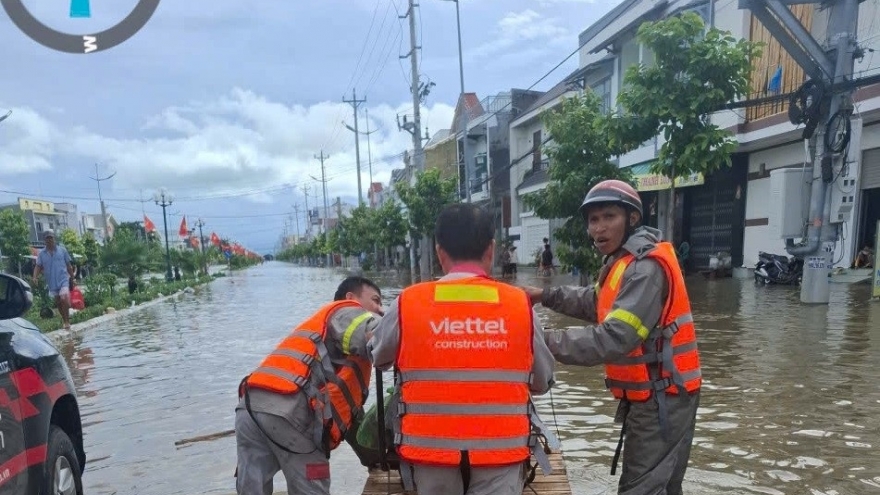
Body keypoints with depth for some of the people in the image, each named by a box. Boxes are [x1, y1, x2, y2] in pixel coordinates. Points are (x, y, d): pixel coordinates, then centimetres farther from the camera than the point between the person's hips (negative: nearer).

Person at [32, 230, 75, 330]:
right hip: (52, 282, 3)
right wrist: (35, 277, -17)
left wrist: (72, 279, 4)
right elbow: (38, 266, 2)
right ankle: (64, 320, 27)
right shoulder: (41, 253, 4)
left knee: (64, 299, -20)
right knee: (58, 303, 12)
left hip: (63, 279, -3)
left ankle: (66, 321, -10)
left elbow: (69, 265, 4)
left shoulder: (62, 250, 1)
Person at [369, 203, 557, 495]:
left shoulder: (408, 304, -7)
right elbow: (543, 382, 8)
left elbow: (377, 357, 12)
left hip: (432, 450, 1)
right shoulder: (520, 305, -5)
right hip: (501, 451, 0)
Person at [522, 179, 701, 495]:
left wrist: (544, 342, -30)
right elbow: (597, 303, 20)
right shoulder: (624, 262, 9)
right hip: (650, 396, 10)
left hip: (662, 397, -10)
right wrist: (546, 296, 9)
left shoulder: (646, 268, -23)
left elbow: (613, 340, -31)